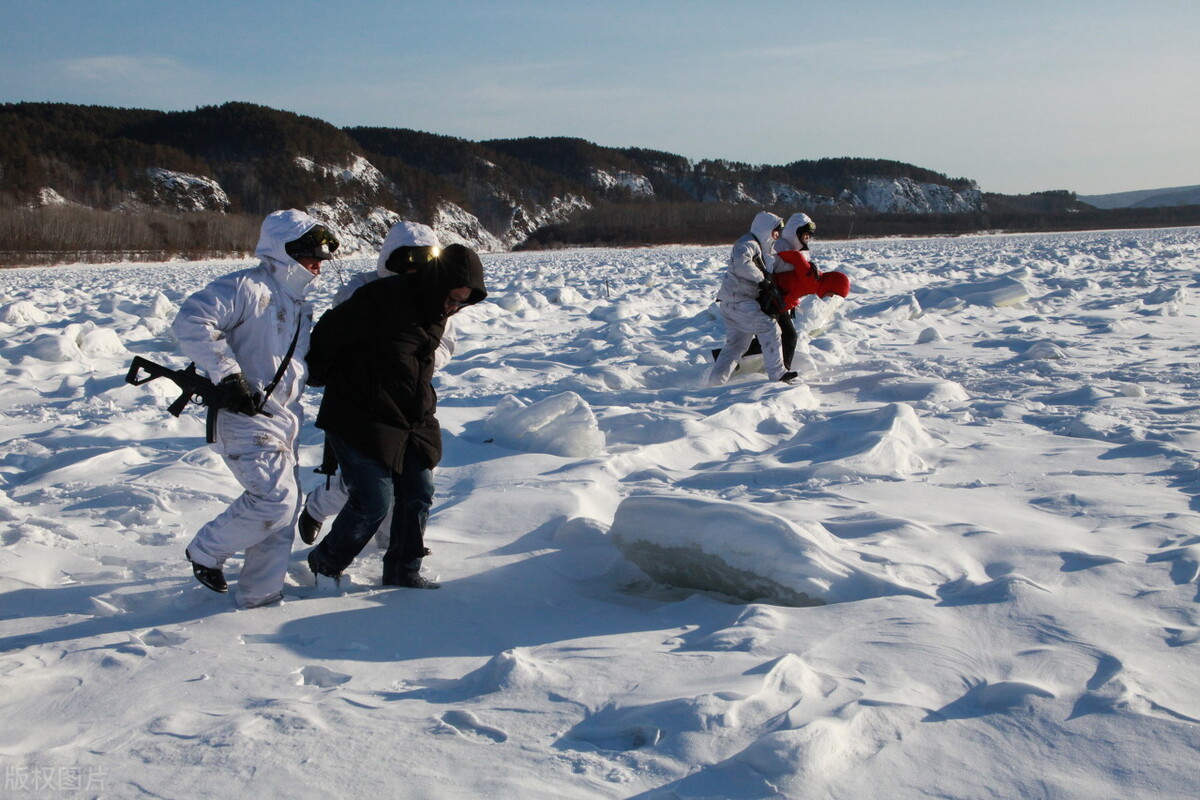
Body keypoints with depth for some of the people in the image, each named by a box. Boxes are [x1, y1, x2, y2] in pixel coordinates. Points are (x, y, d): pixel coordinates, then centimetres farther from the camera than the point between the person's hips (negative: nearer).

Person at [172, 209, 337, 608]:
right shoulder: (247, 288, -12)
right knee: (275, 498, -17)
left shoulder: (297, 304, 18)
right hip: (246, 416, -9)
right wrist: (228, 375, -24)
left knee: (285, 505, 8)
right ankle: (205, 551, 5)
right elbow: (190, 321, -23)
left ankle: (259, 593, 19)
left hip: (282, 420, 9)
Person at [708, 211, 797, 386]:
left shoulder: (760, 248, 22)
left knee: (736, 344, 12)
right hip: (737, 300, -11)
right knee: (769, 327, -12)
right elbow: (741, 263, -31)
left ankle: (716, 381, 13)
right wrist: (761, 278, -24)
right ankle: (777, 373, -11)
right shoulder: (748, 244, -12)